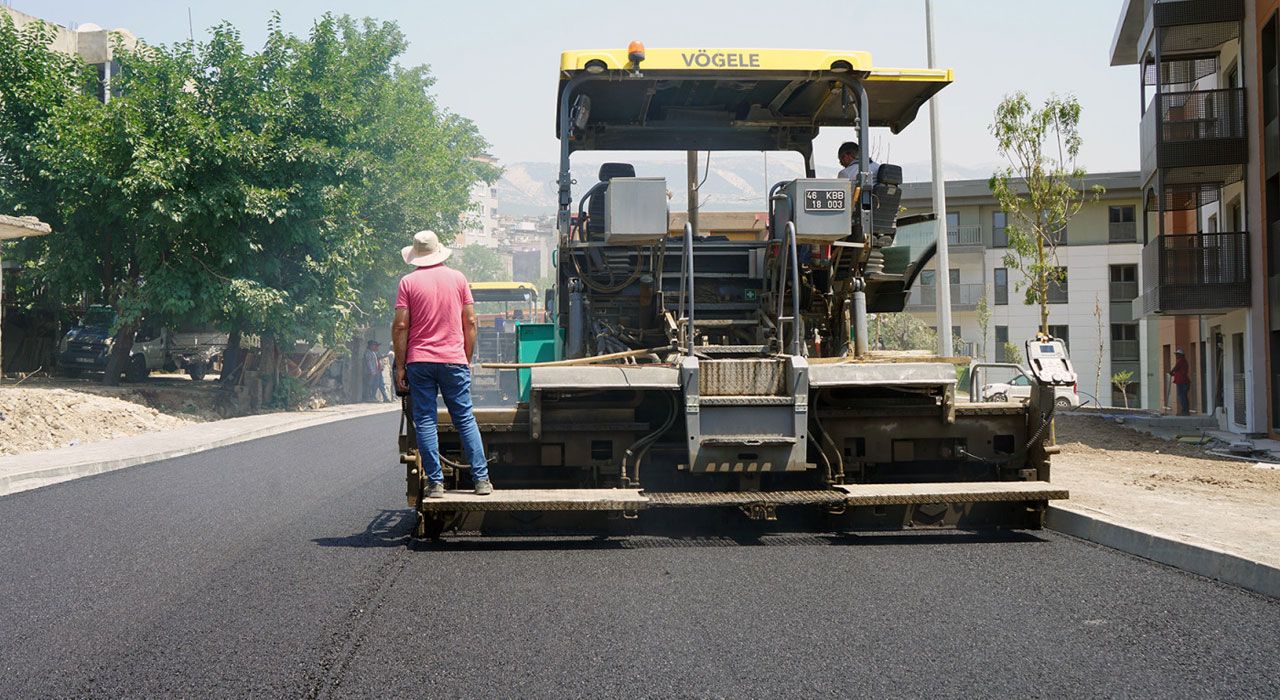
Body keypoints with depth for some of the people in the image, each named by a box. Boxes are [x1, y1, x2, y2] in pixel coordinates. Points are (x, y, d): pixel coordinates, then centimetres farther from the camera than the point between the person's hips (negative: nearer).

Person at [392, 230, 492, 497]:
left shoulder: (408, 282, -1)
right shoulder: (458, 278, 6)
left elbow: (400, 326, -5)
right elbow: (470, 322, 6)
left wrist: (400, 366, 0)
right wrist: (467, 359, 14)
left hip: (419, 361, -1)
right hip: (454, 361, 2)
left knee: (425, 422, 3)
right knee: (465, 419, 7)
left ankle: (435, 482, -1)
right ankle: (481, 479, 4)